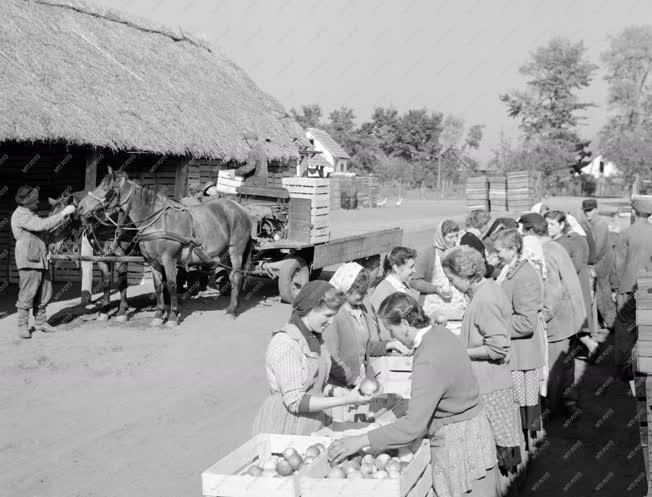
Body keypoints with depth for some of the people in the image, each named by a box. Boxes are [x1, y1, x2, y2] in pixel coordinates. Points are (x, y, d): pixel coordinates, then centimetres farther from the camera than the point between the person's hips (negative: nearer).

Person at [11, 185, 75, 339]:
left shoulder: (31, 214, 22)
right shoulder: (21, 214, -11)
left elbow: (44, 232, 24)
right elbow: (42, 225, -23)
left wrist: (62, 218, 15)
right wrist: (63, 214, -20)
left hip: (41, 259, 10)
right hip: (28, 260, -10)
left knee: (44, 293, 11)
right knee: (27, 293, -7)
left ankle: (40, 322, 21)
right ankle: (22, 326, 0)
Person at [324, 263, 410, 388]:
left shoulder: (365, 309, 12)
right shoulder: (333, 313, -13)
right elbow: (331, 359, -16)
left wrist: (390, 344, -1)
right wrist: (355, 379, -16)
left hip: (362, 379, 7)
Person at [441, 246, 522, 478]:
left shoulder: (485, 300, -23)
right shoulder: (488, 288, 7)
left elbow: (498, 349, -24)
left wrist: (461, 353, -17)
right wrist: (461, 343, 11)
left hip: (490, 384, -10)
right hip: (494, 380, 10)